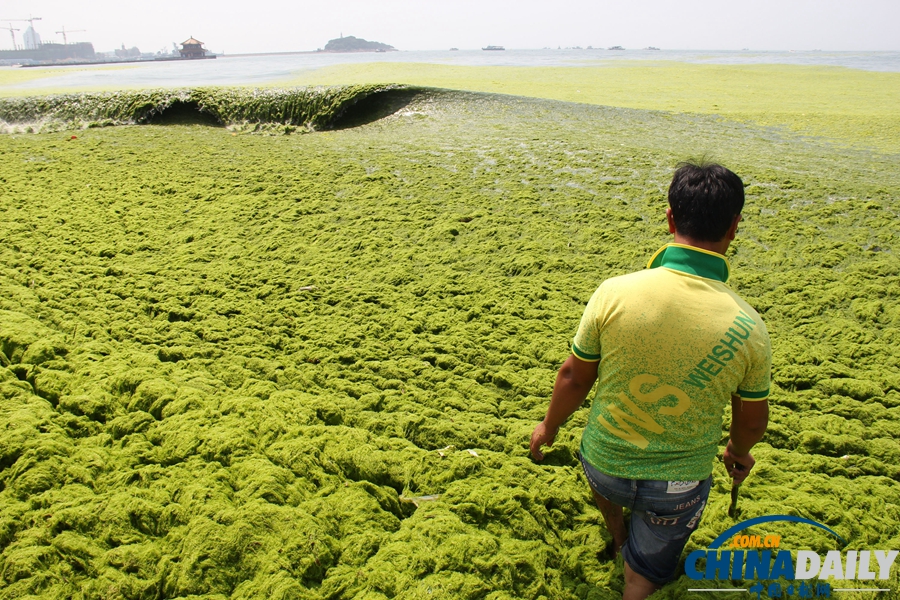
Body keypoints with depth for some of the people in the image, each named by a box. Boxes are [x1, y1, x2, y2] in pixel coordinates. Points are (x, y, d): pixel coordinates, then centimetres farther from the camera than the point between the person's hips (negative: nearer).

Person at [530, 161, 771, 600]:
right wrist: (739, 452, 20)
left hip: (604, 465, 1)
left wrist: (549, 426, 10)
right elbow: (752, 421, -4)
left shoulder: (614, 293, -23)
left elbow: (574, 377, -10)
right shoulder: (749, 328, -20)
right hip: (680, 486, 0)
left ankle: (619, 536, 59)